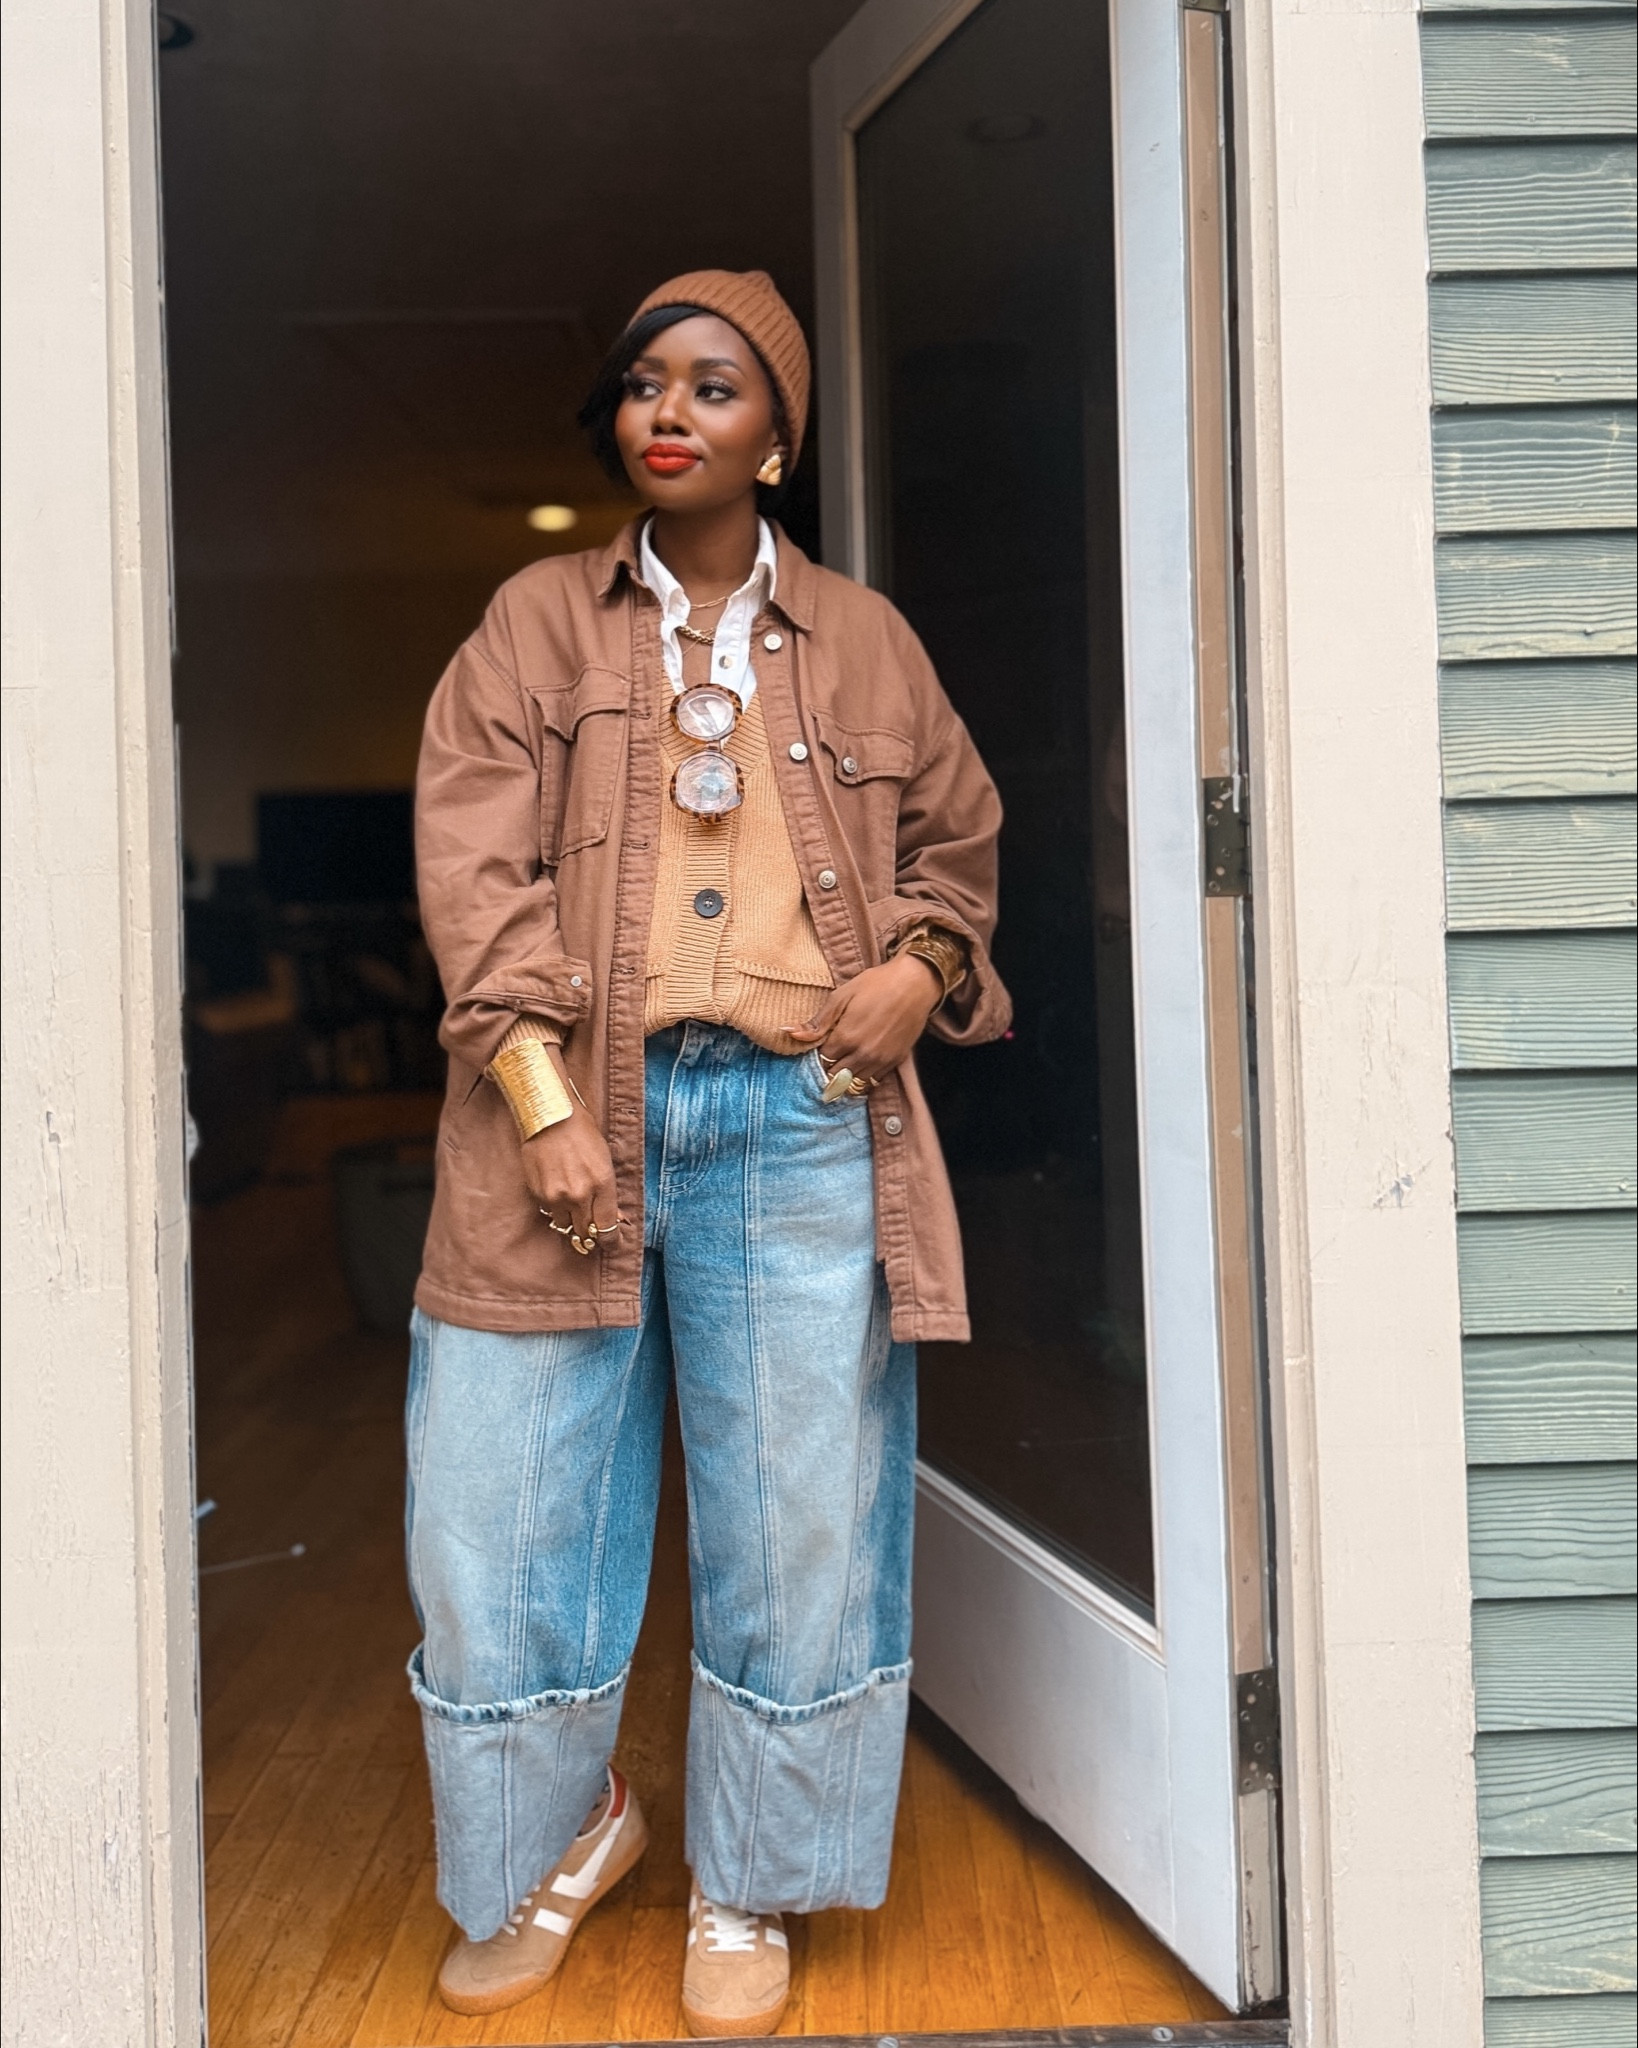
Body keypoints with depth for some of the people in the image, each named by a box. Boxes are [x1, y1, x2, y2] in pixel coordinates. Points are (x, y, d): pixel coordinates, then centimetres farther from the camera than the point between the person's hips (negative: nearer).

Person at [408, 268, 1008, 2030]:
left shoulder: (863, 641, 13)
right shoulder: (535, 624, 10)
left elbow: (958, 839, 22)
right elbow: (471, 859, -1)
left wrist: (923, 963, -1)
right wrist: (540, 1100, -12)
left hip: (801, 1127, 1)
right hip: (578, 1111, 0)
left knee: (802, 1513, 5)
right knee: (503, 1500, 3)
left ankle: (745, 1890, 27)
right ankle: (558, 1833, 31)